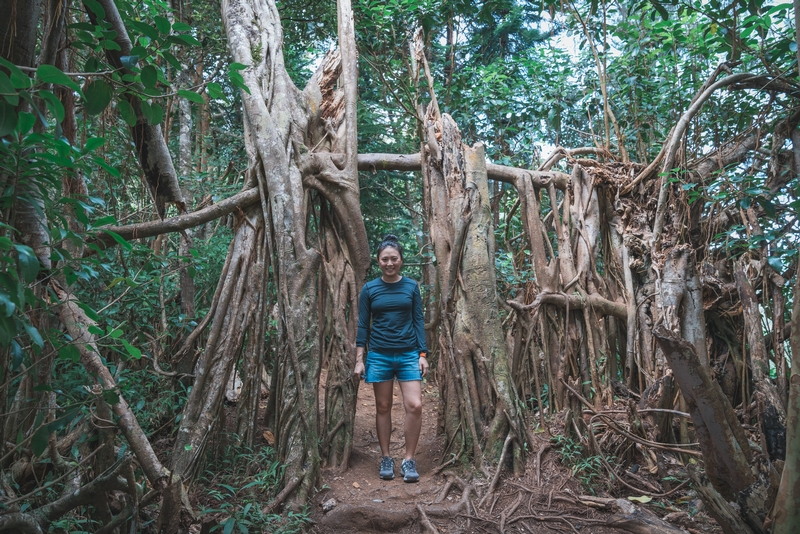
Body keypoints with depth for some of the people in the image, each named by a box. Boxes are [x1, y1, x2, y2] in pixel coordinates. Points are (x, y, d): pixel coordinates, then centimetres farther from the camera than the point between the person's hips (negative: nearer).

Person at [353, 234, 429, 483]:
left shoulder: (411, 286, 4)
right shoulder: (369, 289, 2)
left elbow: (418, 321, 5)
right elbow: (363, 325, 3)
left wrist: (423, 354, -1)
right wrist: (359, 359, -1)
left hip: (408, 354, 0)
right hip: (379, 355, 0)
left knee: (415, 406, -9)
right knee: (383, 407, 8)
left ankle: (409, 459, 7)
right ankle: (386, 458, 22)